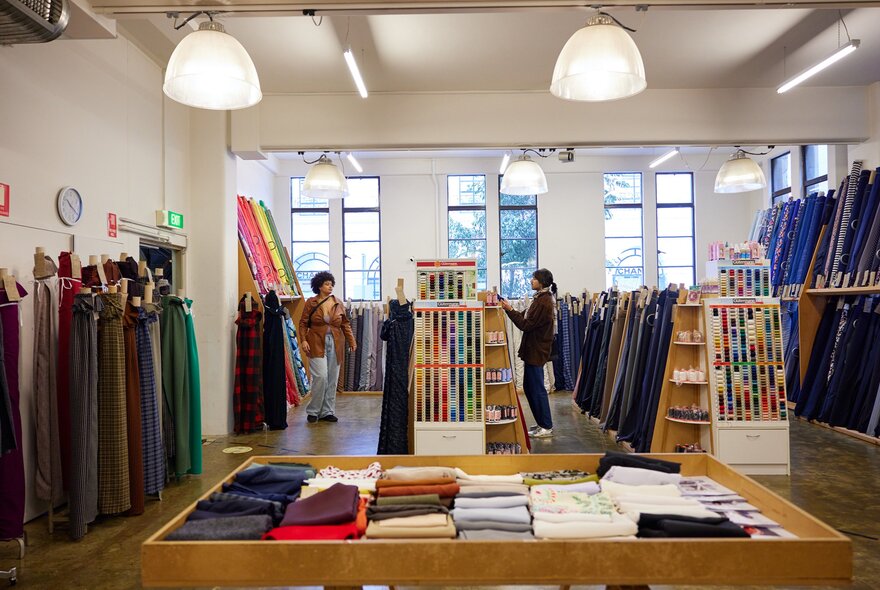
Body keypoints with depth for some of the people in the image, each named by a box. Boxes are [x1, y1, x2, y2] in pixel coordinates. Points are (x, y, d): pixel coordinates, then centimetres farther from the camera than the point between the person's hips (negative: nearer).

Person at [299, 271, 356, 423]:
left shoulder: (338, 304, 7)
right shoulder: (310, 303, 0)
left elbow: (345, 324, 11)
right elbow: (303, 323, 2)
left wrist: (352, 341, 4)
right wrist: (303, 340, -10)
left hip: (335, 345, 4)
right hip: (317, 344, -3)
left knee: (332, 380, 5)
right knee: (321, 376, -13)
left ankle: (328, 412, 17)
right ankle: (313, 411, 3)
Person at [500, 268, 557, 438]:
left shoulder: (543, 302, -19)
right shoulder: (541, 298, 13)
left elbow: (526, 325, -18)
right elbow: (527, 319, 12)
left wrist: (510, 310, -15)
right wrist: (511, 309, 2)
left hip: (536, 351, -10)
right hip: (533, 349, 10)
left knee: (537, 389, -2)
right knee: (529, 386, 15)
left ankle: (547, 427, 8)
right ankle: (542, 423, 23)